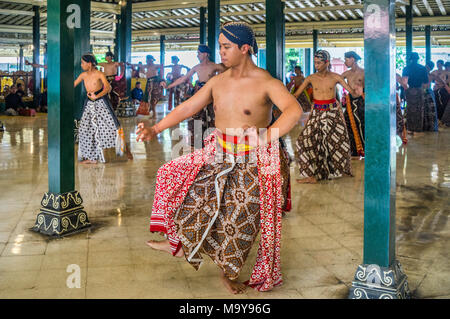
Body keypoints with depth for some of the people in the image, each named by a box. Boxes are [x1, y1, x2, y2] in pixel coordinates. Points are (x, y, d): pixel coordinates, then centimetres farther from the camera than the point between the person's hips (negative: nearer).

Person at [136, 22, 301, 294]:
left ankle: (230, 273, 30)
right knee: (175, 175, 3)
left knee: (240, 221, 4)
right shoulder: (218, 82, 1)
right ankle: (177, 242, 19)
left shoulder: (266, 83, -18)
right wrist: (156, 129, 0)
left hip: (254, 163, -6)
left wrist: (267, 135, -46)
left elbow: (294, 110, -34)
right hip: (220, 156, 6)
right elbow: (188, 108, 7)